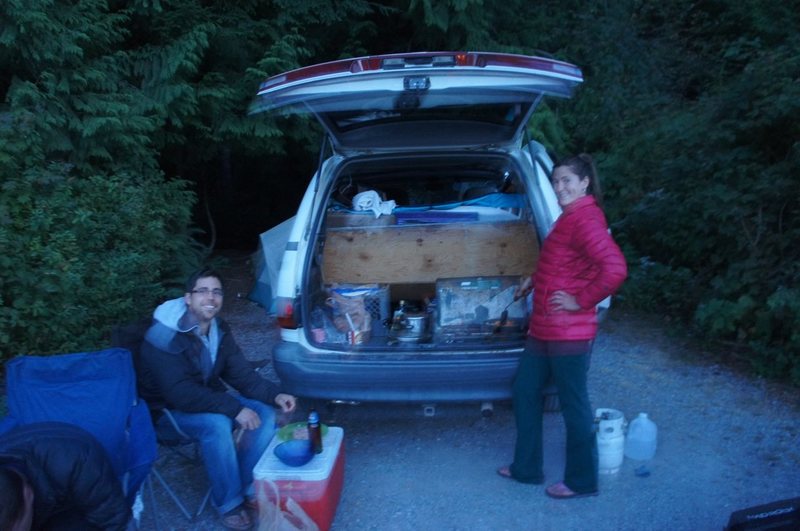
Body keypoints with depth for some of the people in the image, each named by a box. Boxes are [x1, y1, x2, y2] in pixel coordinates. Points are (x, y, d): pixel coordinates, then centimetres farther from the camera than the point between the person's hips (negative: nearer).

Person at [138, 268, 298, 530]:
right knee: (217, 424, -35)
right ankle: (229, 503, -15)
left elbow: (242, 374, -2)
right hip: (168, 410, -7)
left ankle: (250, 488, 0)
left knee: (265, 414, -14)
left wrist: (275, 395, -20)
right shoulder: (163, 337, -26)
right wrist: (234, 408, -38)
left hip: (208, 399, 7)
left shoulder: (219, 330, -3)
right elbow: (181, 394, -33)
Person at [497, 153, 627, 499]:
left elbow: (615, 269, -30)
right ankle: (526, 468, 32)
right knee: (524, 394, 17)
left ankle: (581, 481, 23)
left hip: (568, 334, -10)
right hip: (542, 330, 10)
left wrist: (580, 301, -21)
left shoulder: (586, 219, -17)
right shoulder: (569, 216, 13)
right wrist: (535, 280, 17)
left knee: (574, 406, 5)